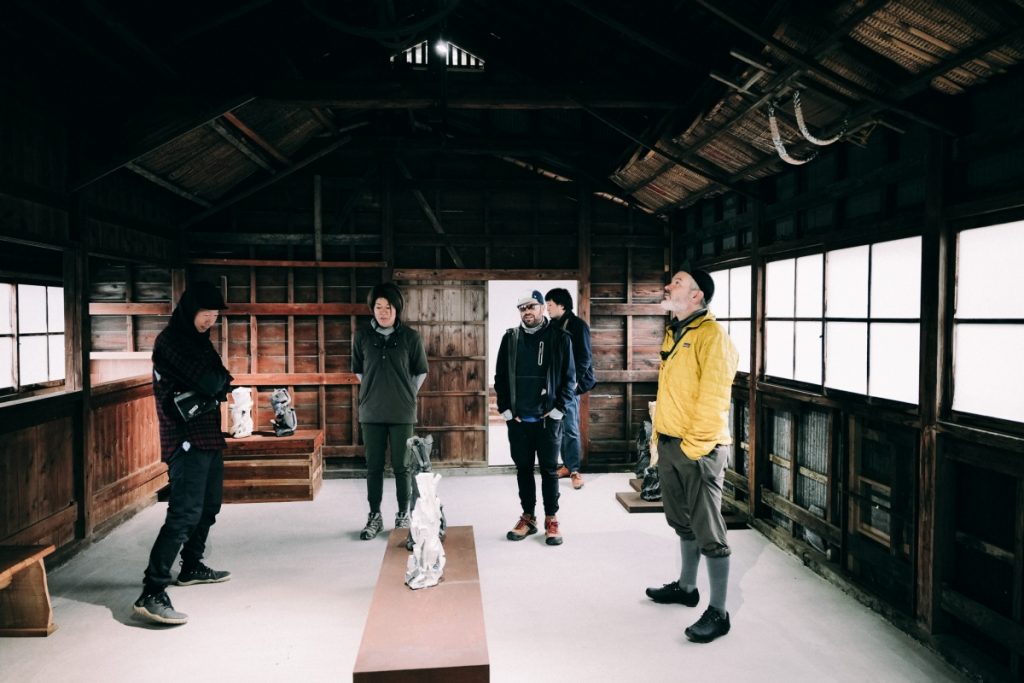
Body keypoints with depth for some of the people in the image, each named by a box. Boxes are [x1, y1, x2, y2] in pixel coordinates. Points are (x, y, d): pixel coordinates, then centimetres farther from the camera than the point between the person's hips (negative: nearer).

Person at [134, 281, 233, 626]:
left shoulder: (198, 338, 16)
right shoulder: (171, 340, -14)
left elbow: (217, 384, 14)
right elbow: (208, 382, -22)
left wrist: (219, 385, -7)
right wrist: (223, 380, -1)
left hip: (208, 436, 10)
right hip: (186, 439, -10)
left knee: (209, 505, 20)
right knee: (185, 512, -14)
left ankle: (192, 567, 36)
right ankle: (152, 593, -13)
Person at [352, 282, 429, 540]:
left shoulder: (410, 337, -3)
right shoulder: (363, 336, 2)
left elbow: (420, 372, 7)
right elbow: (358, 371, 14)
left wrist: (406, 395, 7)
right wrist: (372, 393, 10)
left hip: (402, 413, -1)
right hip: (371, 413, 2)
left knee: (402, 466, 5)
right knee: (373, 467, 7)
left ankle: (403, 515, 19)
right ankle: (374, 516, 20)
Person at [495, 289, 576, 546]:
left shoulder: (560, 337, -2)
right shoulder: (510, 338, 5)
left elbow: (569, 377, -1)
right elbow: (500, 377, 8)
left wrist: (558, 409, -7)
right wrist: (505, 409, 1)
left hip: (548, 419, -3)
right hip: (518, 419, 3)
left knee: (549, 470, 6)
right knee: (523, 469, 11)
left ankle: (551, 520, 17)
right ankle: (528, 517, 23)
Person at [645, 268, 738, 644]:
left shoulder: (711, 335, -15)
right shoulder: (673, 333, 14)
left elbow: (713, 396, -21)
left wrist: (694, 445, -19)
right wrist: (660, 436, 15)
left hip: (698, 448, -9)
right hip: (669, 444, 9)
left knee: (708, 531, -1)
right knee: (684, 522, 22)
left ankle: (718, 612, 10)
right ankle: (686, 587, 39)